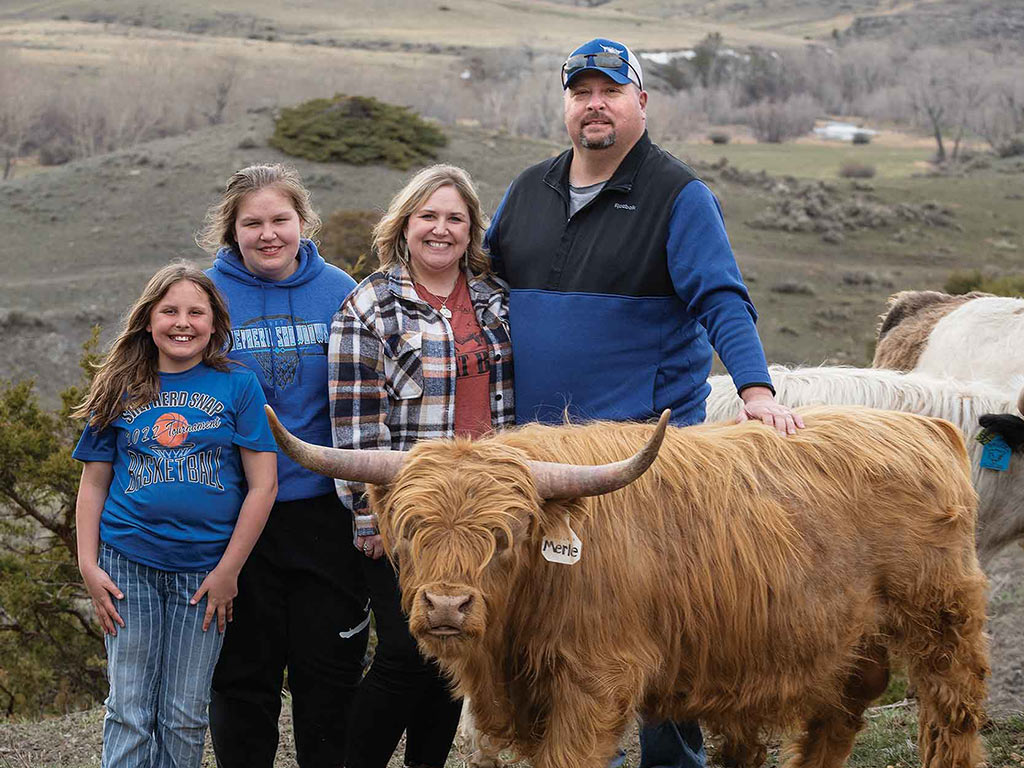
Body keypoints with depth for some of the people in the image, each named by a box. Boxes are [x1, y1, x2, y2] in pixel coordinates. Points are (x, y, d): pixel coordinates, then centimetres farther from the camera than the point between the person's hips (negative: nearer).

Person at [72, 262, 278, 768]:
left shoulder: (238, 386, 0)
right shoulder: (121, 390, 6)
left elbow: (263, 484, -3)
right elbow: (94, 484, 10)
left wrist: (229, 568, -7)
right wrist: (88, 565, 1)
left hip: (206, 568, -1)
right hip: (128, 562, 1)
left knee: (184, 715, 5)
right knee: (129, 711, 2)